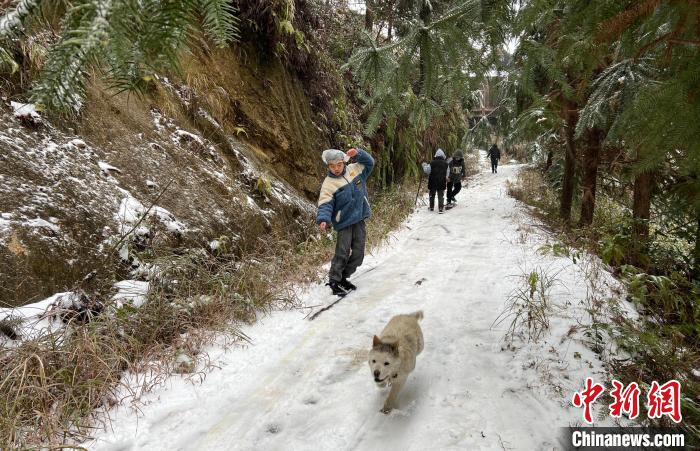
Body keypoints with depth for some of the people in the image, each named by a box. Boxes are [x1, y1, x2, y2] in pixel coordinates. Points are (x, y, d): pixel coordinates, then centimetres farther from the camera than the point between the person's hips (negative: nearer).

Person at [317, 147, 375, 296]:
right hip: (344, 222, -5)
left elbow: (369, 163, 16)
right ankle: (334, 281, 6)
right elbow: (325, 204, -17)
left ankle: (343, 277, 25)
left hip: (359, 218, 6)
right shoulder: (328, 184, -11)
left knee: (358, 253, 9)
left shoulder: (354, 169, 3)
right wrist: (323, 219, -35)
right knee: (343, 253, -10)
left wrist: (358, 153, -2)